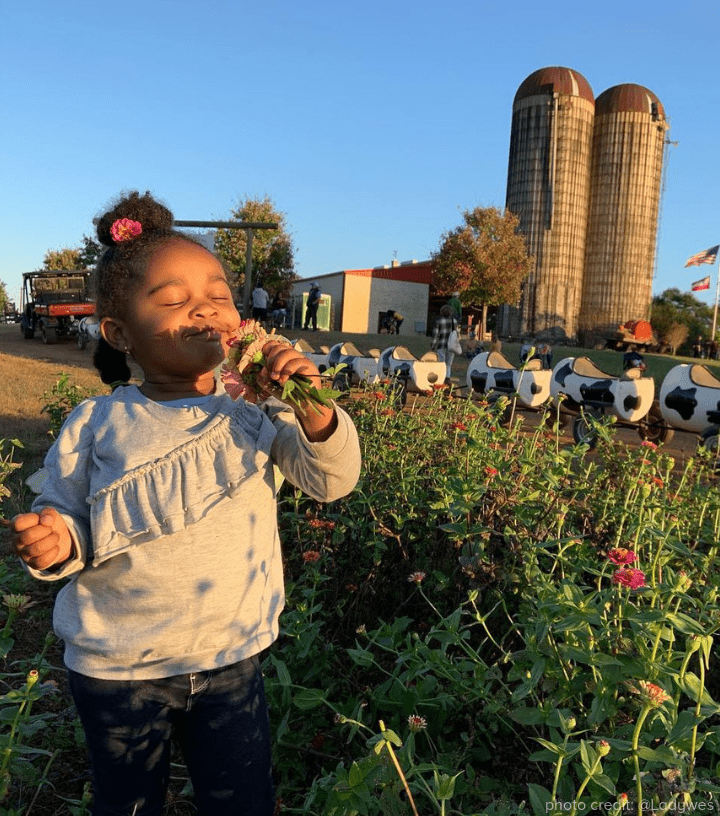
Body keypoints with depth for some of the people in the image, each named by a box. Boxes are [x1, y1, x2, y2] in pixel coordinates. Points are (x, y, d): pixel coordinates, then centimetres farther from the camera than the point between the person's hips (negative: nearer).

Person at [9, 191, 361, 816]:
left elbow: (333, 481, -13)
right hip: (116, 670, 0)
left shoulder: (256, 411, -7)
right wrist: (56, 542, -25)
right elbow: (69, 518, -1)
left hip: (232, 659, 1)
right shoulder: (94, 427, -10)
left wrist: (312, 409, -31)